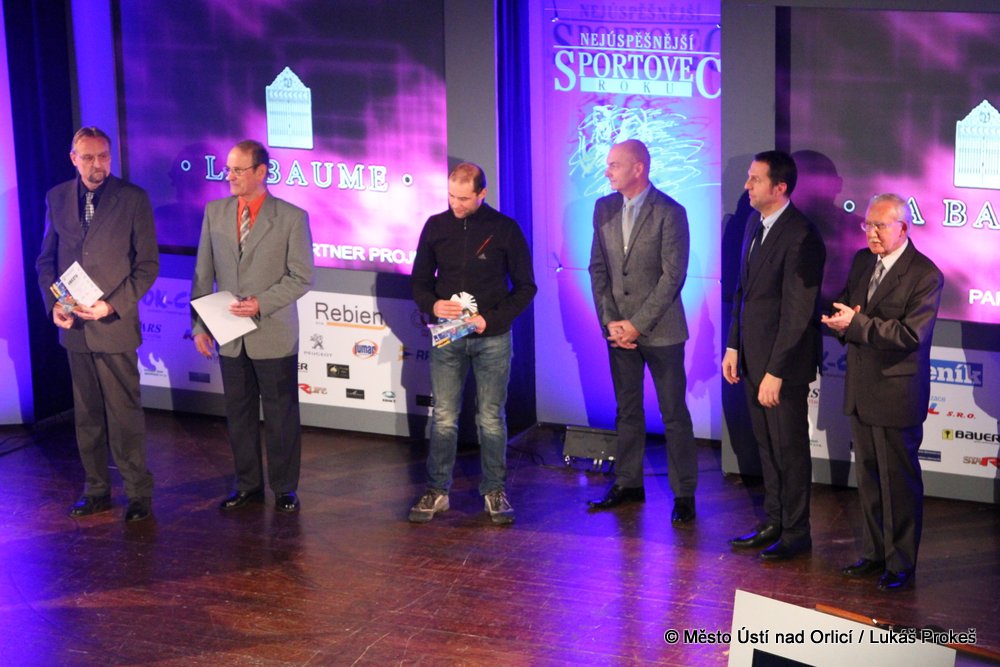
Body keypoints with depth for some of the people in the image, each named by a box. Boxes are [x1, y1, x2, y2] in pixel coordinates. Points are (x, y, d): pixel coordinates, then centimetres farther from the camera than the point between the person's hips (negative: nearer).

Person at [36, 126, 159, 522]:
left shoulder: (133, 199, -4)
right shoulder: (57, 198, 8)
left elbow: (148, 264, -4)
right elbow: (46, 259, 13)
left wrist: (114, 305, -15)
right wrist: (53, 302, -4)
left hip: (115, 325, -4)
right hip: (74, 326, 4)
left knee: (124, 414, -2)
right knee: (87, 415, 12)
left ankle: (139, 495, 7)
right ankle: (96, 491, 22)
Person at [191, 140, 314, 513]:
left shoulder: (292, 217, -6)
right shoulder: (214, 212, 5)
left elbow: (301, 277, -7)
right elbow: (203, 275, 7)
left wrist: (261, 303, -18)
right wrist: (199, 325, 2)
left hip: (274, 335, -4)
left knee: (281, 415, 4)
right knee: (238, 413, 11)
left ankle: (284, 489, 16)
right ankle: (248, 485, 23)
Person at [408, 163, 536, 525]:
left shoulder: (505, 229, -4)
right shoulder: (436, 226, 3)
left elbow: (525, 286, -1)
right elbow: (420, 280, 11)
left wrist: (492, 319, -13)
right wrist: (432, 305, -11)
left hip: (492, 338, -2)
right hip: (447, 336, 2)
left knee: (491, 418, 4)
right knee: (443, 418, 5)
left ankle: (494, 491, 14)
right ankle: (437, 491, 13)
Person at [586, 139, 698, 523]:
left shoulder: (670, 213, -11)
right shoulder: (604, 208, 6)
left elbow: (673, 276, -14)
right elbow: (598, 269, 8)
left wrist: (637, 325, -16)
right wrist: (610, 322, -3)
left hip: (660, 329, -5)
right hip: (619, 329, 5)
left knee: (674, 413, 0)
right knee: (627, 410, 13)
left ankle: (684, 493, 7)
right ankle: (628, 484, 23)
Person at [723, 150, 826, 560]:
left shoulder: (801, 238, -21)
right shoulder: (756, 225, 8)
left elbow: (797, 312, -21)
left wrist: (775, 372, -21)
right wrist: (733, 347, 13)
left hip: (785, 361, -8)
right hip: (754, 357, 8)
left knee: (789, 448, 4)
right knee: (766, 445, 17)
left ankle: (795, 533, 17)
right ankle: (774, 523, 30)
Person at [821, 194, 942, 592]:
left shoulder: (924, 275, -15)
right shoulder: (862, 261, 8)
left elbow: (911, 335, -23)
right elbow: (845, 310, 13)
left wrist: (857, 324, -25)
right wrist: (840, 318, -12)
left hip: (897, 394, -7)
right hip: (861, 390, 7)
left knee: (900, 482, 3)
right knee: (868, 477, 16)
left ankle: (901, 564, 14)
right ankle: (874, 553, 29)